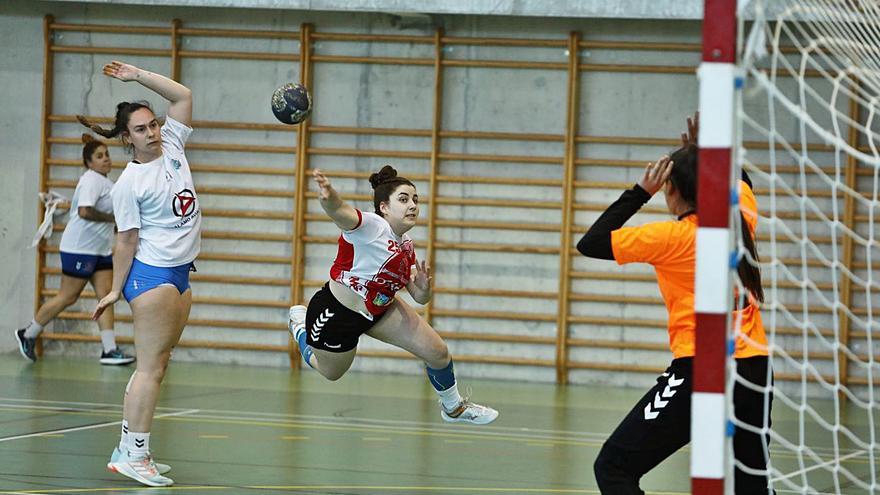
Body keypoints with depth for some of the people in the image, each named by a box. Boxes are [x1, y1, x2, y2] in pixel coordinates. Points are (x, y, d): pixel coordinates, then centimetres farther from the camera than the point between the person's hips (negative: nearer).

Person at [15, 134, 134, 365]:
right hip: (79, 249, -9)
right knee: (67, 297, -2)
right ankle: (28, 334, 14)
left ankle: (110, 350, -1)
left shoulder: (103, 181, 15)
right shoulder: (91, 180, -17)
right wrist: (111, 218, -22)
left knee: (106, 295, 1)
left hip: (100, 249, 10)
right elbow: (84, 211, -32)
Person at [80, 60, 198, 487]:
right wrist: (116, 290, -8)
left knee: (156, 367, 5)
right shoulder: (129, 184, -11)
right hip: (151, 274, -8)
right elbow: (126, 241, -10)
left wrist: (138, 76, 2)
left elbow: (183, 96, 9)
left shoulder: (171, 147, 7)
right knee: (151, 367, -11)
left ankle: (128, 451, 7)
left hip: (180, 274, 8)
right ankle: (132, 455, -12)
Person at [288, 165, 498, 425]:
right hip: (336, 313, -7)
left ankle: (453, 407, 32)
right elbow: (340, 212, -51)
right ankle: (299, 323, 45)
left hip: (379, 311, 7)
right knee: (331, 372, 18)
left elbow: (419, 297, 4)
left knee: (437, 352, 3)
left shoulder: (405, 245, -3)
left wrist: (423, 288, -21)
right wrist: (329, 197, -76)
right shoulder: (371, 226, -28)